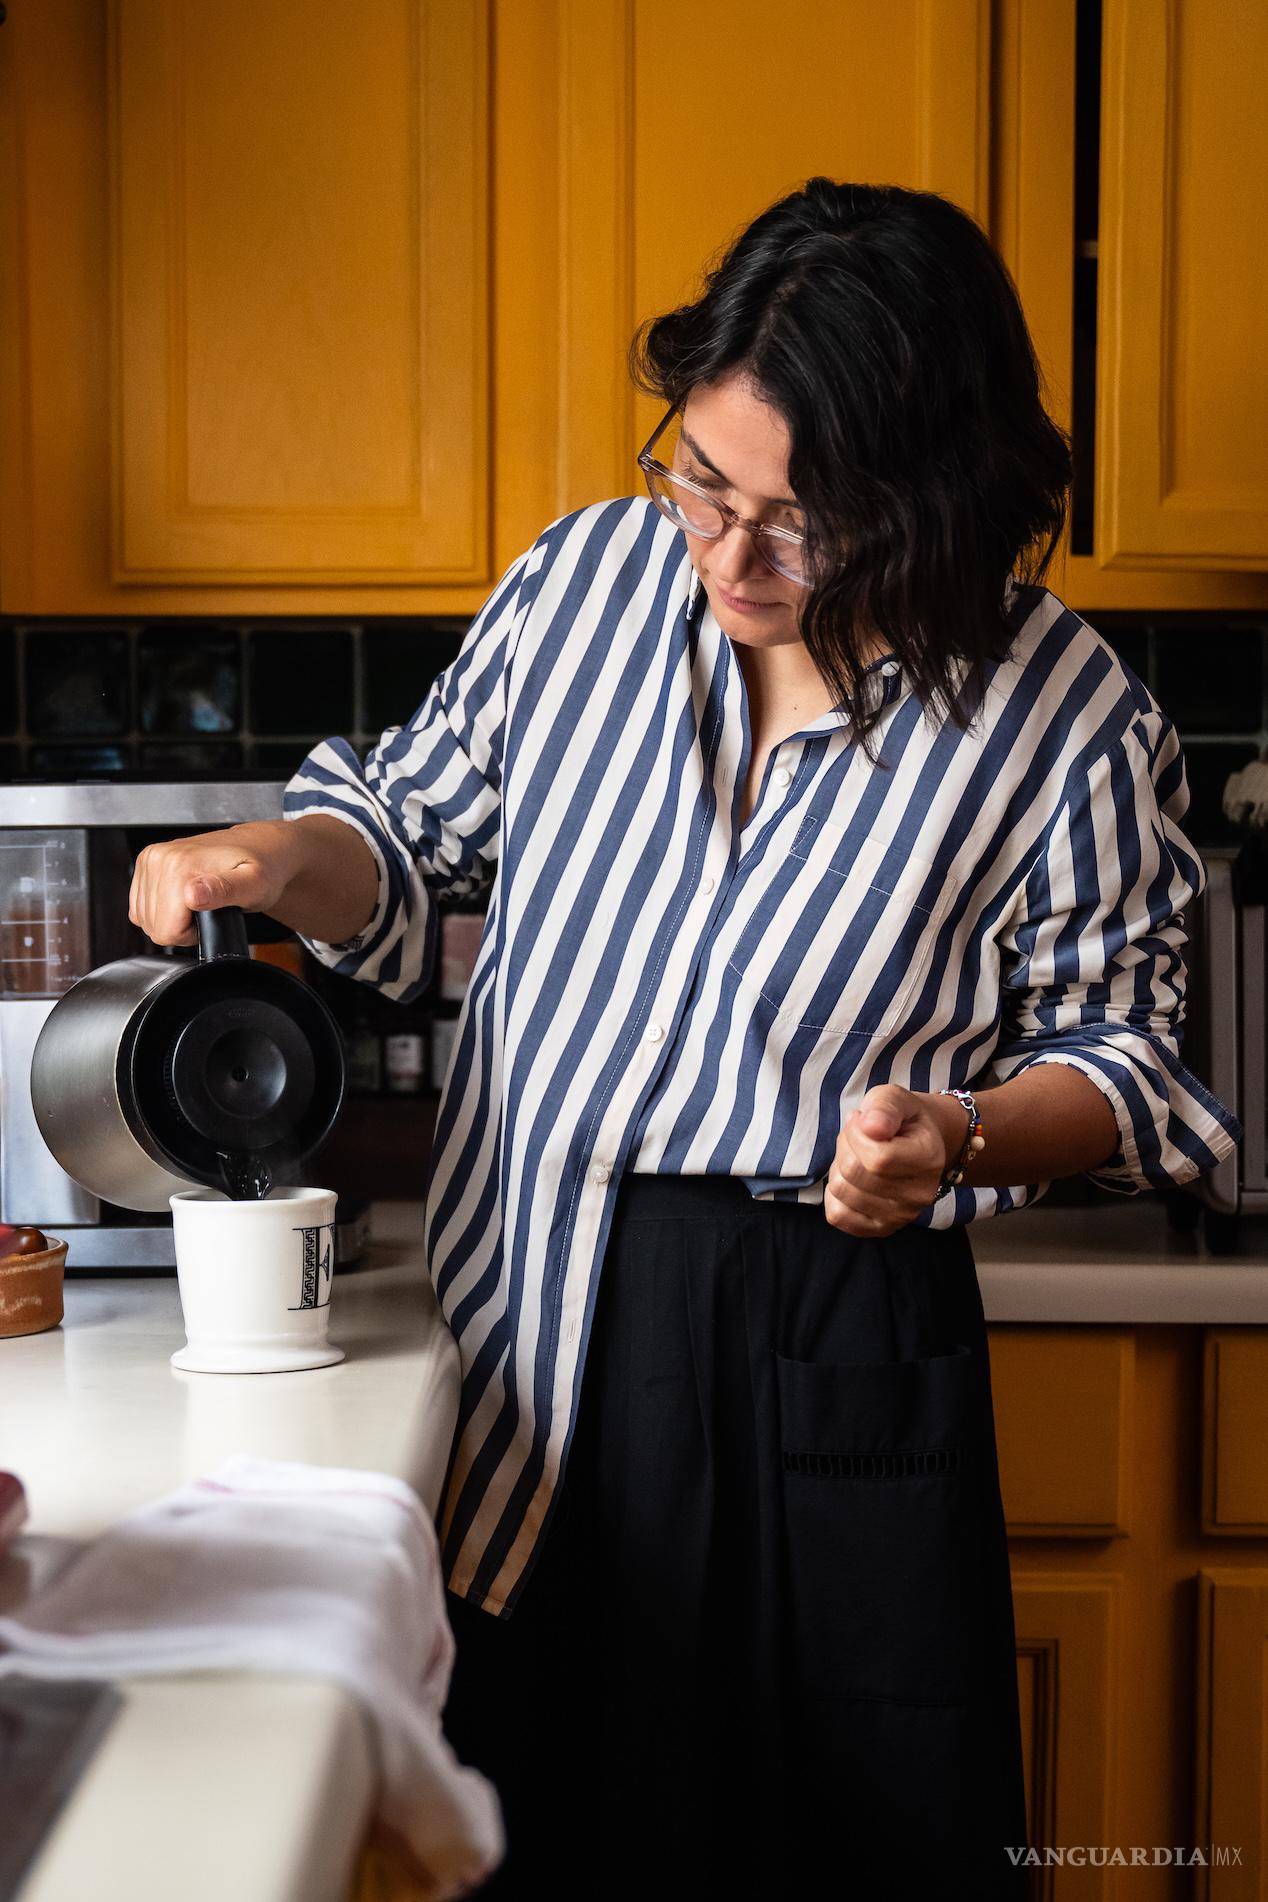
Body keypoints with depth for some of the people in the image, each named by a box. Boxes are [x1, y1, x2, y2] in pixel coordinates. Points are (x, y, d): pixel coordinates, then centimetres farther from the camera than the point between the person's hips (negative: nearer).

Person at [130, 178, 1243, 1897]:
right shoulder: (590, 576, 0)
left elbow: (1116, 1046, 1)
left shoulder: (1065, 721, -9)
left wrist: (959, 1136, -18)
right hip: (530, 1329, 3)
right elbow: (421, 823, 14)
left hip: (832, 1360, -3)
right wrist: (284, 859, -6)